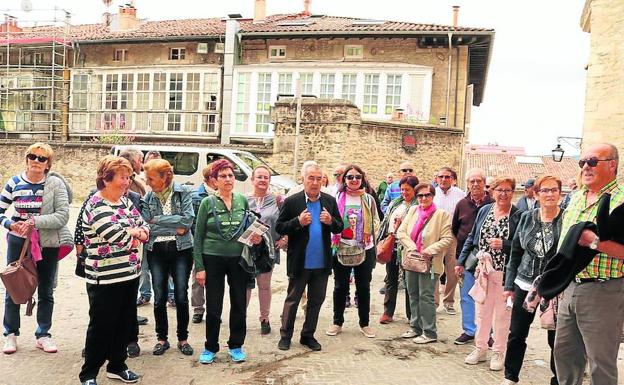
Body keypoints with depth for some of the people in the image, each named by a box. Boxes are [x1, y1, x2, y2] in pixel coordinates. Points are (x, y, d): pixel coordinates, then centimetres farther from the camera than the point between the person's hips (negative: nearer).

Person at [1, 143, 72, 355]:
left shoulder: (56, 184, -10)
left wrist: (35, 221, -24)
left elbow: (63, 216, -16)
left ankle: (43, 335, 26)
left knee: (46, 291, 11)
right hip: (18, 242, 1)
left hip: (47, 244, -1)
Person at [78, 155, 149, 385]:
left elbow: (143, 226, 11)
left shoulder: (125, 200, 8)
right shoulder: (96, 206, -17)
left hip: (130, 273, 8)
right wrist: (135, 232, -6)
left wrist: (138, 233, -12)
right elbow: (119, 235, -27)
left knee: (125, 323, 16)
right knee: (101, 326, 4)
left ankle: (117, 366, 33)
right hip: (105, 278, -8)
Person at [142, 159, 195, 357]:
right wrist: (175, 229, -14)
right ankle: (162, 339, 23)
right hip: (156, 251, 2)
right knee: (159, 299, 3)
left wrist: (157, 219, -12)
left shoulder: (183, 192, -5)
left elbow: (188, 220, -14)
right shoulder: (148, 197, 3)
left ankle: (183, 338, 20)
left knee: (181, 297, 1)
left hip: (181, 250, -2)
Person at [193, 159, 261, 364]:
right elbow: (198, 237, -2)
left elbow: (250, 228, 14)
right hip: (213, 259, -2)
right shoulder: (207, 203, -4)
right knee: (213, 307, 5)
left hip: (239, 259, 2)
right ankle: (210, 347, 24)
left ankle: (236, 346, 27)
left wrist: (256, 237, -9)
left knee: (239, 304, 9)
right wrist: (199, 267, -7)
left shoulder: (243, 200, 3)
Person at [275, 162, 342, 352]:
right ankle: (285, 336, 24)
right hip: (299, 263, -3)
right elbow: (279, 228, -7)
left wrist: (330, 221, -14)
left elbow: (339, 228, 7)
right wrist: (298, 222, -21)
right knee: (292, 299, 10)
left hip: (322, 263, 4)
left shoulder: (330, 201, 4)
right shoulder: (291, 202, -6)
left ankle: (308, 335, 29)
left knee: (316, 300, 14)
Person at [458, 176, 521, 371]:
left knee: (502, 313, 8)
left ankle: (499, 352, 22)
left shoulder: (518, 215, -6)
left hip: (504, 272, -4)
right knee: (482, 310, 12)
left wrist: (504, 244, -22)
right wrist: (461, 260, 10)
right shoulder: (484, 210, 7)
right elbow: (472, 237, 12)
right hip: (483, 269, 4)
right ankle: (480, 349, 26)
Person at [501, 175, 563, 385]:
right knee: (516, 334, 10)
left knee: (555, 337, 8)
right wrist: (509, 284, 7)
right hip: (525, 284, 3)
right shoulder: (527, 217, 3)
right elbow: (516, 252, 8)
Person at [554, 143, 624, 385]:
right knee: (564, 352, 19)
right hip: (570, 288, 7)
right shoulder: (577, 197, 13)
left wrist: (593, 241, -29)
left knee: (601, 364, 5)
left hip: (603, 291, -7)